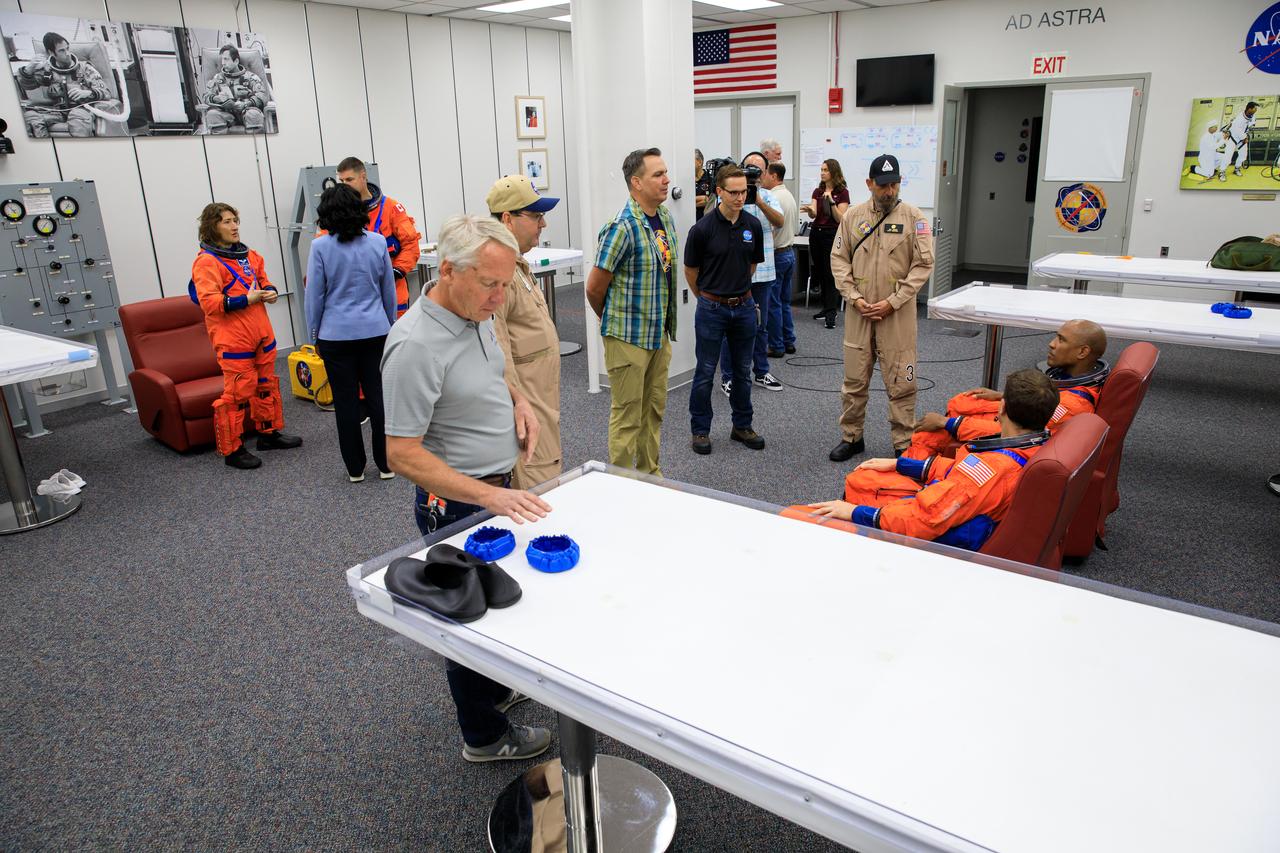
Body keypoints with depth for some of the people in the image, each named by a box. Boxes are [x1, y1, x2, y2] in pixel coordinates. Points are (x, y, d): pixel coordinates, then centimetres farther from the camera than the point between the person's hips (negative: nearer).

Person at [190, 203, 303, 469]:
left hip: (262, 334, 8)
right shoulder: (206, 261, -10)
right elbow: (209, 302, -18)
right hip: (232, 339, -8)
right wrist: (246, 300, -22)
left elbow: (263, 280, 26)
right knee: (237, 392, -6)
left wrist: (269, 291, 3)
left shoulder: (248, 255, 13)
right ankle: (232, 449, 4)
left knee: (266, 385, 18)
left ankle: (268, 433, 33)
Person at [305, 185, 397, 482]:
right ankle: (385, 464, 13)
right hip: (375, 331, 2)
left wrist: (314, 334, 10)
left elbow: (314, 295, -3)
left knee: (346, 402, 7)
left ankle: (355, 468, 16)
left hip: (336, 335, -2)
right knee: (378, 397, 8)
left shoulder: (320, 247, -8)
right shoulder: (377, 242, -1)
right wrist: (390, 324, 21)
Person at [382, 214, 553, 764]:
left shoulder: (476, 313, -2)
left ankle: (493, 690, 48)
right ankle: (486, 736, 30)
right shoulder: (415, 344, -28)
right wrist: (490, 497, -31)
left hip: (497, 490, 9)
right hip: (457, 504, -8)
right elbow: (402, 454, -27)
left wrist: (517, 399, -2)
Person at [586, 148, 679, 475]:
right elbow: (595, 288, -15)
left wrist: (666, 324, 17)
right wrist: (613, 321, 2)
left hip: (659, 334, 8)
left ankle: (650, 473, 32)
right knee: (627, 415, 3)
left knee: (654, 410, 17)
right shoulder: (622, 228, -20)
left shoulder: (665, 217, 6)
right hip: (628, 337, -8)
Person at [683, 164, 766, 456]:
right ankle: (700, 430, 17)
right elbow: (690, 271, 0)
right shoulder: (703, 228, -13)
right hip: (712, 309, -4)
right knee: (705, 372, 4)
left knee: (743, 371, 13)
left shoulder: (753, 225, 0)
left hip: (744, 307, 4)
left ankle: (742, 425, 26)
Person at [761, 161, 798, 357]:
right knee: (785, 301, 16)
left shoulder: (772, 198, -19)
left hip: (776, 254, -9)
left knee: (773, 303, -1)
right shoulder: (790, 196, 11)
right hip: (790, 251, 9)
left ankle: (776, 346, 4)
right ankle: (789, 342, 21)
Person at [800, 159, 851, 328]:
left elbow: (840, 219, -9)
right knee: (820, 272, 10)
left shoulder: (842, 192, -4)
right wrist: (809, 209, -25)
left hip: (832, 234, -6)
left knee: (830, 273, -10)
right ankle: (827, 307, 20)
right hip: (816, 233, 6)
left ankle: (831, 313, -11)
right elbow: (814, 214, -3)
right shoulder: (817, 191, 10)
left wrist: (831, 202, -20)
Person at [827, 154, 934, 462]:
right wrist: (854, 298, -6)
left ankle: (904, 444, 15)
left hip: (897, 313, -2)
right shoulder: (853, 215, 5)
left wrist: (893, 302, -11)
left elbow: (923, 263, -4)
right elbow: (839, 259, 6)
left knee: (900, 383, 2)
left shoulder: (913, 216, -2)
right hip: (859, 312, 2)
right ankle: (851, 437, 25)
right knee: (854, 380, 10)